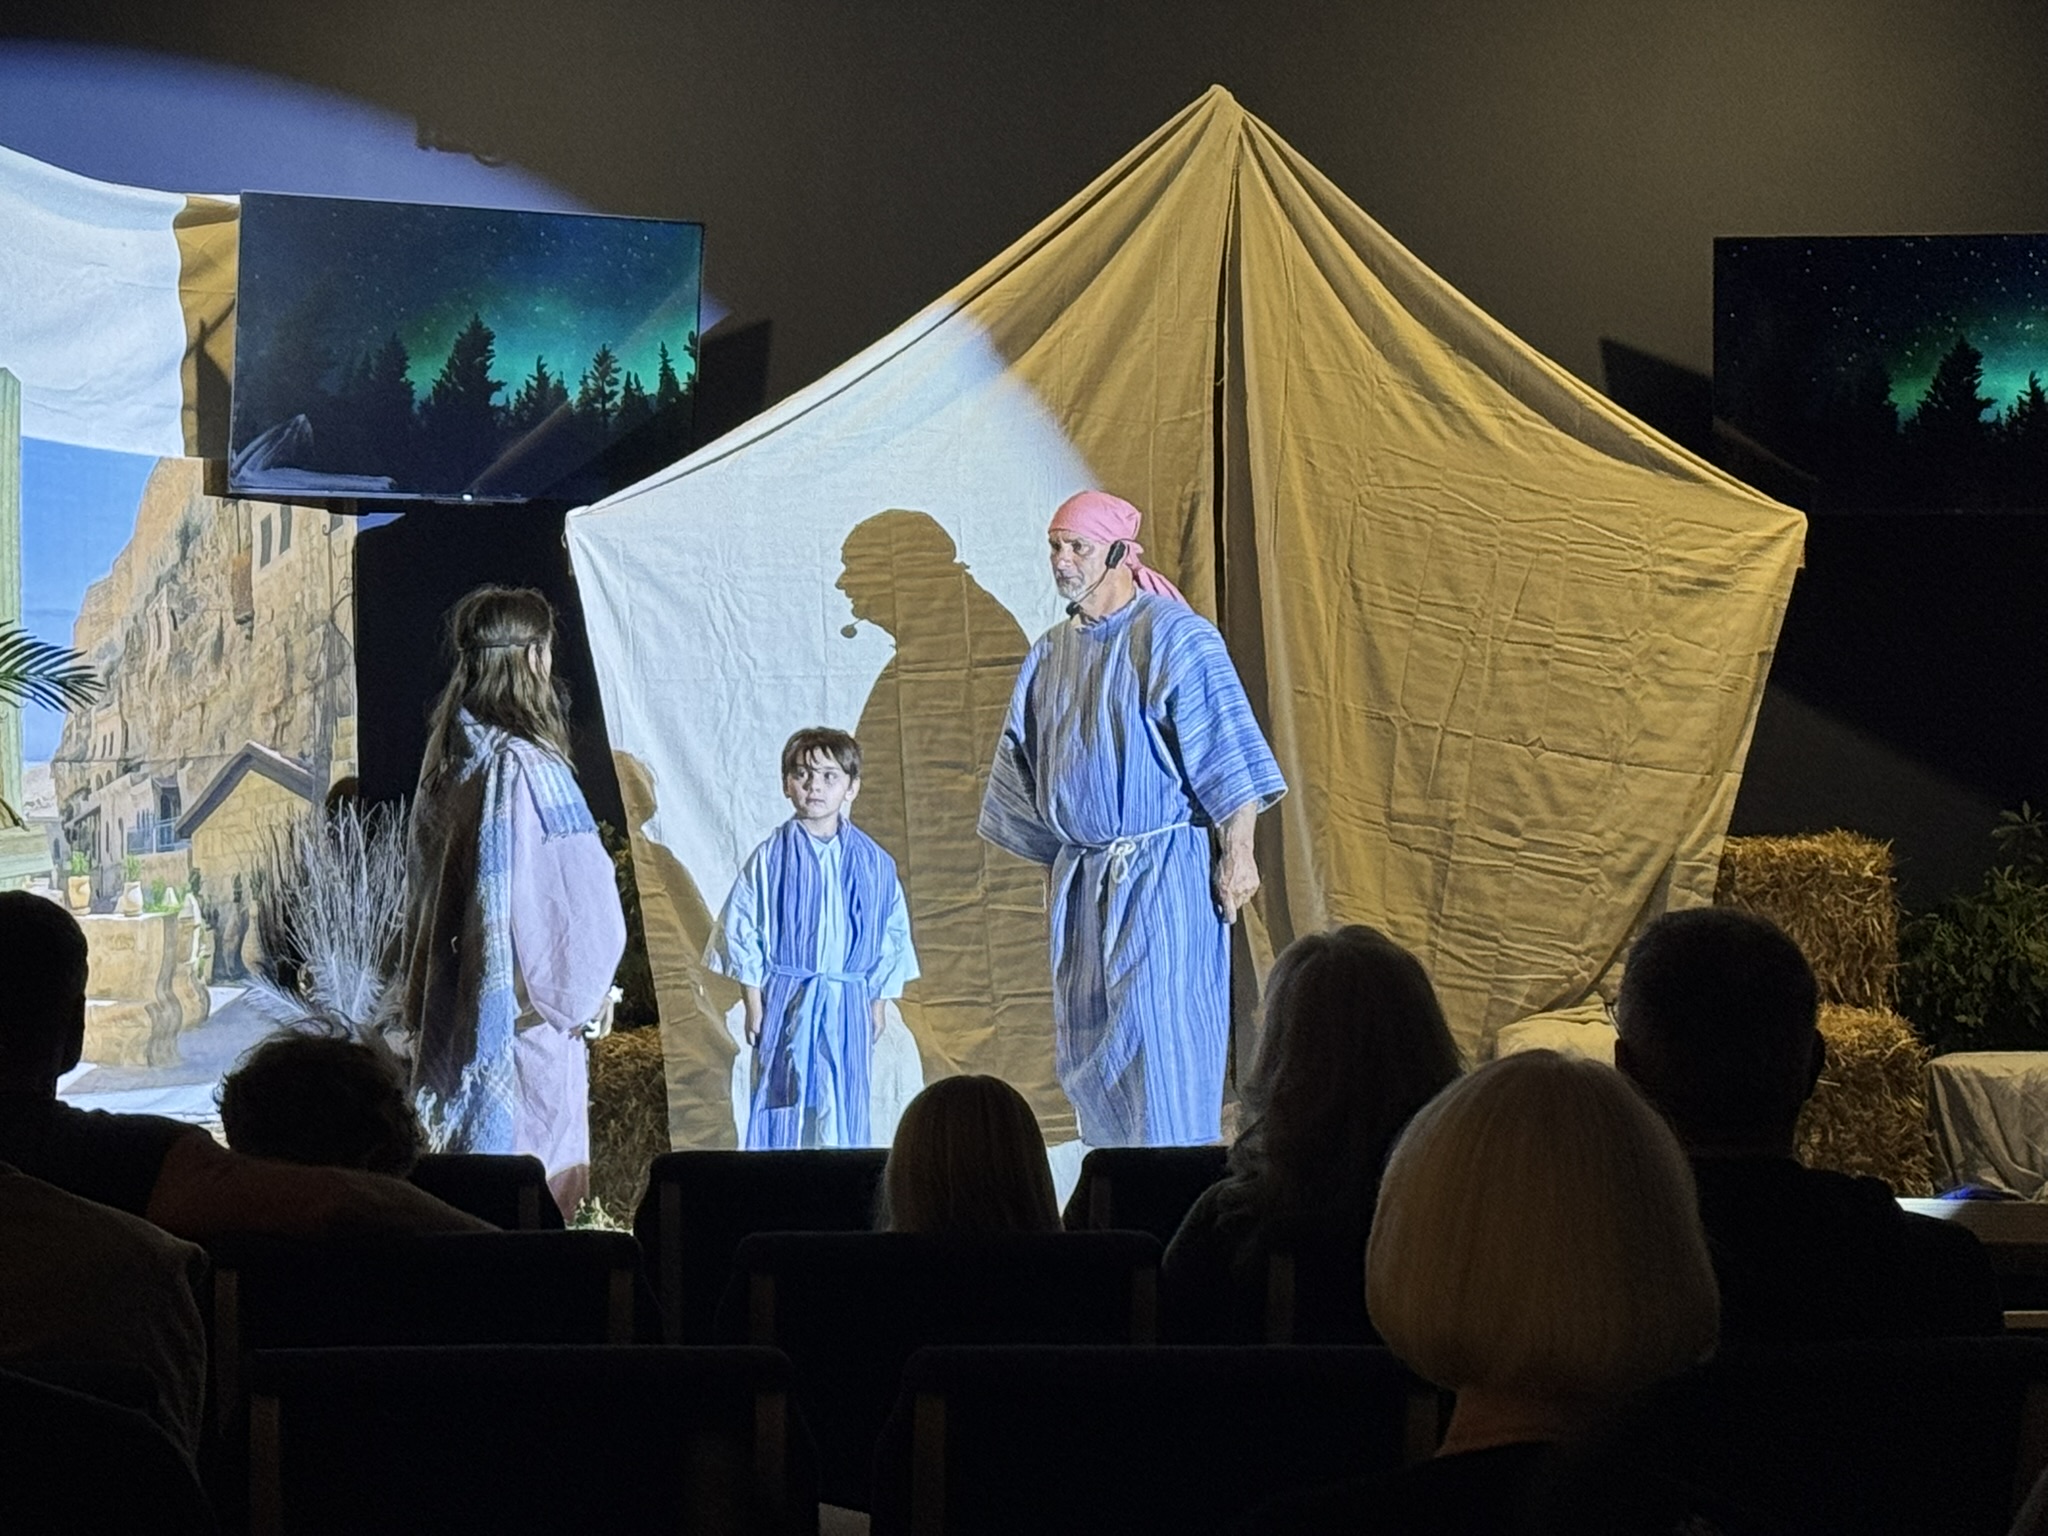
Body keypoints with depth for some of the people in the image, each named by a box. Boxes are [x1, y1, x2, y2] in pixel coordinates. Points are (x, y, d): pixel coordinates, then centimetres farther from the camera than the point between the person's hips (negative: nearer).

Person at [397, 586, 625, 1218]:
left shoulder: (445, 757, 6)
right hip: (526, 1008, -8)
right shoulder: (524, 767, -19)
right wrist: (588, 992, -2)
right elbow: (580, 894, -17)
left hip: (454, 1001, 8)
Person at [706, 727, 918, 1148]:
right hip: (786, 1002, -2)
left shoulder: (873, 863, 2)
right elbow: (740, 929, 0)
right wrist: (754, 1003, -3)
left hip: (846, 1004, 2)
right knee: (783, 1102, -2)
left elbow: (892, 936, 10)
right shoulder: (770, 857, -3)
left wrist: (877, 1004, 9)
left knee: (842, 1111, 4)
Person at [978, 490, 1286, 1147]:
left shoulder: (1172, 636, -7)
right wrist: (1056, 861, 20)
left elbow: (1225, 749, -11)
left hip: (1163, 871, -7)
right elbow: (1022, 766, 22)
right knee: (1087, 1045, 8)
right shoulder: (1050, 653, 14)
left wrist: (1236, 854, -16)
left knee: (1158, 1034, -10)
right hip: (1080, 880, 7)